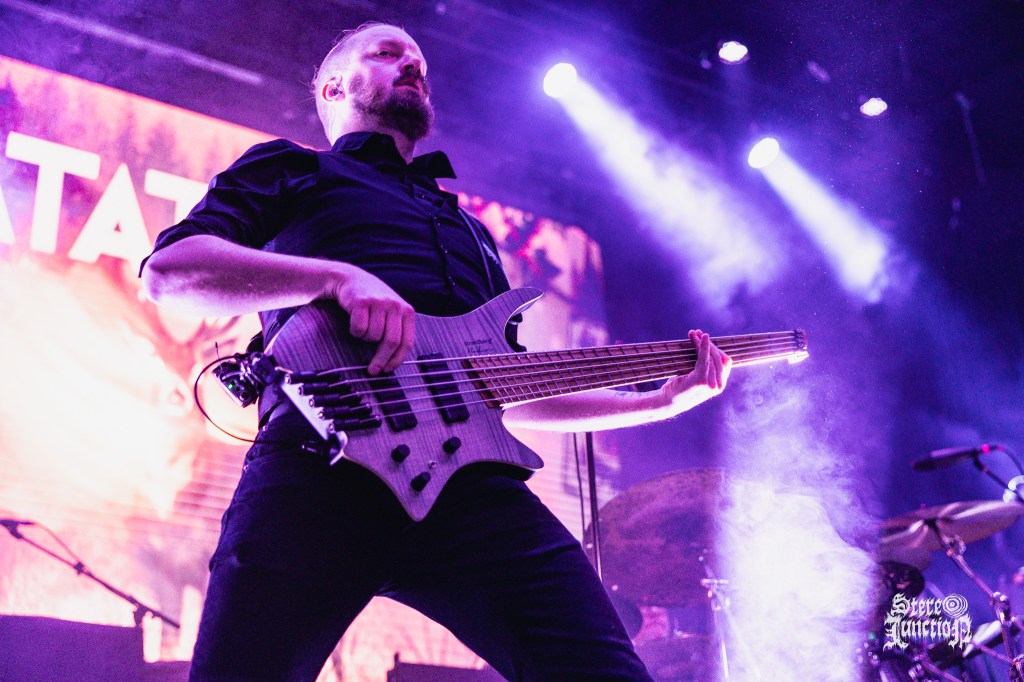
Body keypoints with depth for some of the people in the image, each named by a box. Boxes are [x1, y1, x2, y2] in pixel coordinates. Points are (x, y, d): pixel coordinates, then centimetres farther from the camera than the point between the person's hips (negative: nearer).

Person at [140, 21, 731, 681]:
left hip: (467, 480, 4)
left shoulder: (468, 230, 37)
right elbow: (166, 268, 3)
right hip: (317, 473, -3)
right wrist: (337, 275, -12)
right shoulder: (288, 170, 21)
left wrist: (661, 400, 26)